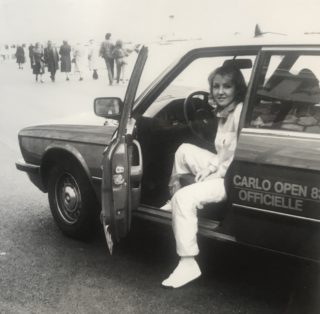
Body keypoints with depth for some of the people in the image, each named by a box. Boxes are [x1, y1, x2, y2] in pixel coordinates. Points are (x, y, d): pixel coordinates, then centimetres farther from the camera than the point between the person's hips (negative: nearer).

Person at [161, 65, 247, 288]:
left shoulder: (241, 111, -17)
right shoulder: (224, 112, 11)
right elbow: (224, 151, 9)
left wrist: (213, 171, -16)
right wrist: (211, 167, -8)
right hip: (222, 169, 10)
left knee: (184, 198, -24)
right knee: (184, 150, 17)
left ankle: (188, 264, -18)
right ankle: (174, 201, 25)